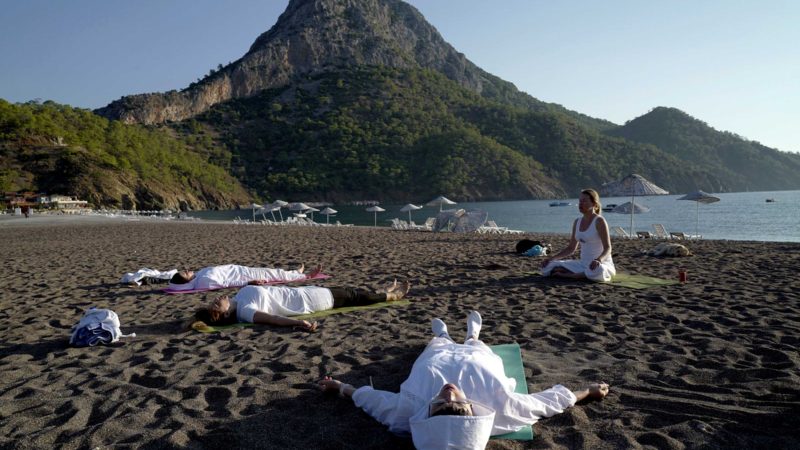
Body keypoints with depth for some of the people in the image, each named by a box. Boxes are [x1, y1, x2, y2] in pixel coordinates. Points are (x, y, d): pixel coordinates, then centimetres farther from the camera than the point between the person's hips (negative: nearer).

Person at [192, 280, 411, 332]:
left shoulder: (241, 296, -7)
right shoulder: (245, 311, -30)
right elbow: (271, 318, -43)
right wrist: (299, 322, -52)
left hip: (301, 291, 8)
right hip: (310, 300, -8)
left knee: (348, 291, 23)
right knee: (352, 296, 11)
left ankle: (383, 292, 47)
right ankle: (391, 295, 35)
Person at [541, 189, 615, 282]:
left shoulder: (599, 221, -11)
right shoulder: (577, 222, 8)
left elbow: (608, 249, -17)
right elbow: (571, 249, 13)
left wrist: (598, 260, -38)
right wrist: (551, 258, 2)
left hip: (602, 264, -6)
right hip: (583, 264, 6)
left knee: (598, 271, -43)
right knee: (548, 267, -6)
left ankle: (566, 275, -20)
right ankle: (586, 274, -12)